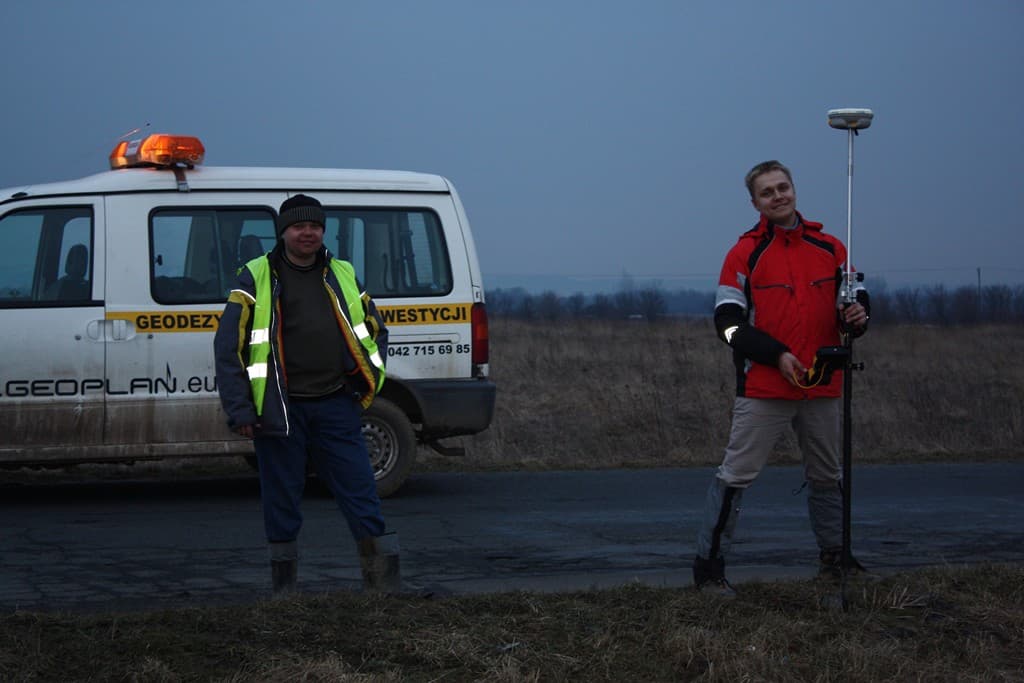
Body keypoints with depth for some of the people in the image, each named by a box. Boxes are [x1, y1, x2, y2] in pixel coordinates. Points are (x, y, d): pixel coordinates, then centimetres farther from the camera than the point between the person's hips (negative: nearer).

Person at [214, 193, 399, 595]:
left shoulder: (342, 276, 13)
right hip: (280, 408, -2)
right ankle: (284, 587, 15)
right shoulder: (256, 279, 1)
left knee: (360, 492, -1)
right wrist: (240, 410, -9)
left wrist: (368, 381, 13)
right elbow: (228, 347, -3)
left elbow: (376, 329, 26)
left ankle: (384, 583, 3)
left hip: (336, 406, 2)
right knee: (281, 499, 4)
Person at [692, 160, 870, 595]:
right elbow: (728, 321, -7)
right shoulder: (746, 253, -3)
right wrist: (777, 355, -16)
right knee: (736, 475, -5)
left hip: (822, 388, 4)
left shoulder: (829, 248, 9)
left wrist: (856, 316, -8)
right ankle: (708, 566, 1)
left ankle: (834, 557, 32)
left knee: (827, 477, 17)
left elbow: (855, 297, 17)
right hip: (763, 389, -4)